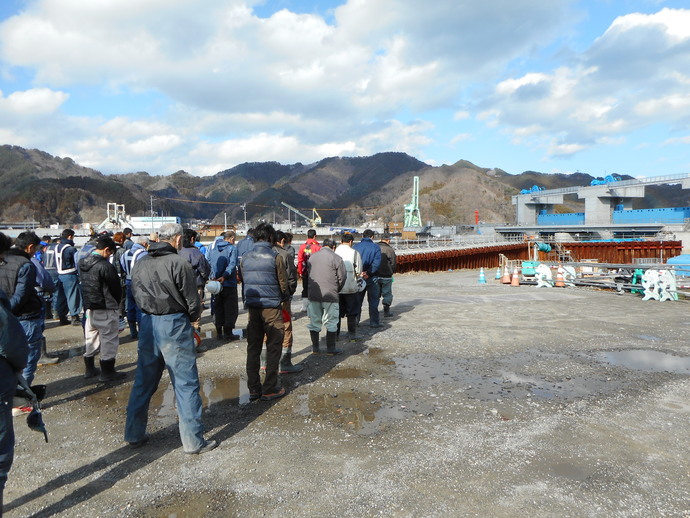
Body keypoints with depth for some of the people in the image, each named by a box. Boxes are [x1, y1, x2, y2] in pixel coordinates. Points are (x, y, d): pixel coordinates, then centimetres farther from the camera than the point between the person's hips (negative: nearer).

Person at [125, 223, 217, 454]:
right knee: (186, 383, 2)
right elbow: (193, 302, -11)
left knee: (144, 381, 18)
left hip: (147, 324, 6)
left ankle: (134, 434, 29)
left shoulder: (140, 263, 6)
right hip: (174, 325, -6)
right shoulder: (178, 263, -14)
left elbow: (137, 296, 10)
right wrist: (191, 318, 8)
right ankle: (193, 441, 8)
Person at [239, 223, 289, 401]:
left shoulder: (245, 257, 4)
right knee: (273, 349, 5)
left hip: (252, 306, 5)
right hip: (272, 307, -4)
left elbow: (242, 281, 8)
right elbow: (283, 284, -6)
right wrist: (285, 298, 13)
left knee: (253, 348, 11)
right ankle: (269, 389, 8)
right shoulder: (275, 257, -10)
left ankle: (253, 389, 16)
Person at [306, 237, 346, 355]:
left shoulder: (312, 257, 9)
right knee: (331, 322, 6)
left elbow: (308, 272, 14)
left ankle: (315, 347, 20)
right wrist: (337, 290, 11)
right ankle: (330, 348, 11)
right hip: (330, 295, -4)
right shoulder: (336, 258, -6)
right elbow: (342, 277, -5)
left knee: (314, 321, 13)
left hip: (313, 295, 4)